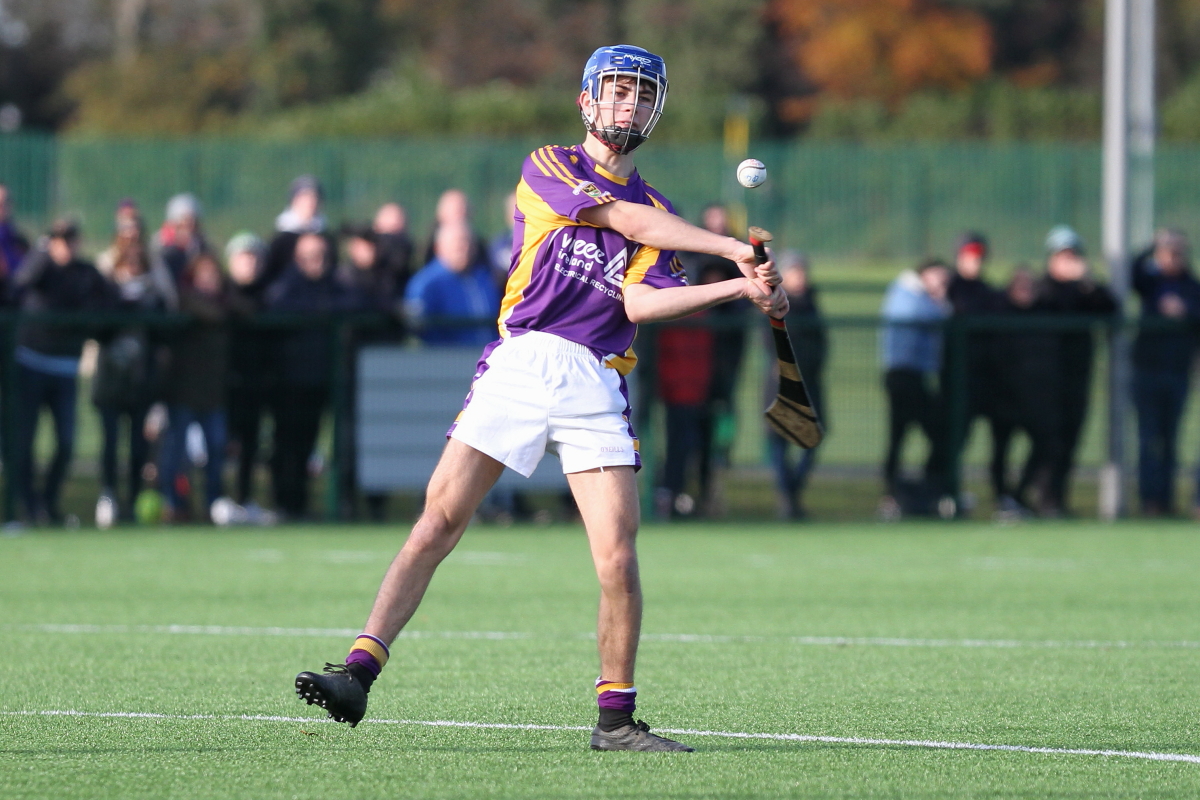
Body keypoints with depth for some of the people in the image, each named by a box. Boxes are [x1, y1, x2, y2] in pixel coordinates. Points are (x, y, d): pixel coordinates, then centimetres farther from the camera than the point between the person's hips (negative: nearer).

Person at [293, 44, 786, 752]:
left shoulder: (658, 213, 17)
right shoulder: (549, 169, 8)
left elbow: (639, 301, -1)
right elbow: (629, 222, -6)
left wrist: (738, 289, -13)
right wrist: (734, 249, -9)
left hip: (597, 389, 2)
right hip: (519, 367, -2)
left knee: (619, 559, -8)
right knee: (438, 522, -10)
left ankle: (617, 718, 5)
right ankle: (359, 672, -9)